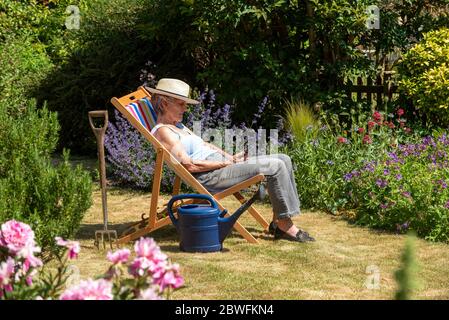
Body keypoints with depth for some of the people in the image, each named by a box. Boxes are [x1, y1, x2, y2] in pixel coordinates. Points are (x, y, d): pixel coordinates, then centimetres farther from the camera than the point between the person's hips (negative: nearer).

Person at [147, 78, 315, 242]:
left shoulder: (178, 126, 23)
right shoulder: (162, 131, -9)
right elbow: (189, 165, -17)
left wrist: (230, 157, 6)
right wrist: (225, 163, -12)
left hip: (220, 165, 11)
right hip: (209, 177, -11)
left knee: (283, 160, 3)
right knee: (275, 167, -20)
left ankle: (278, 222, 3)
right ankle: (285, 225, -11)